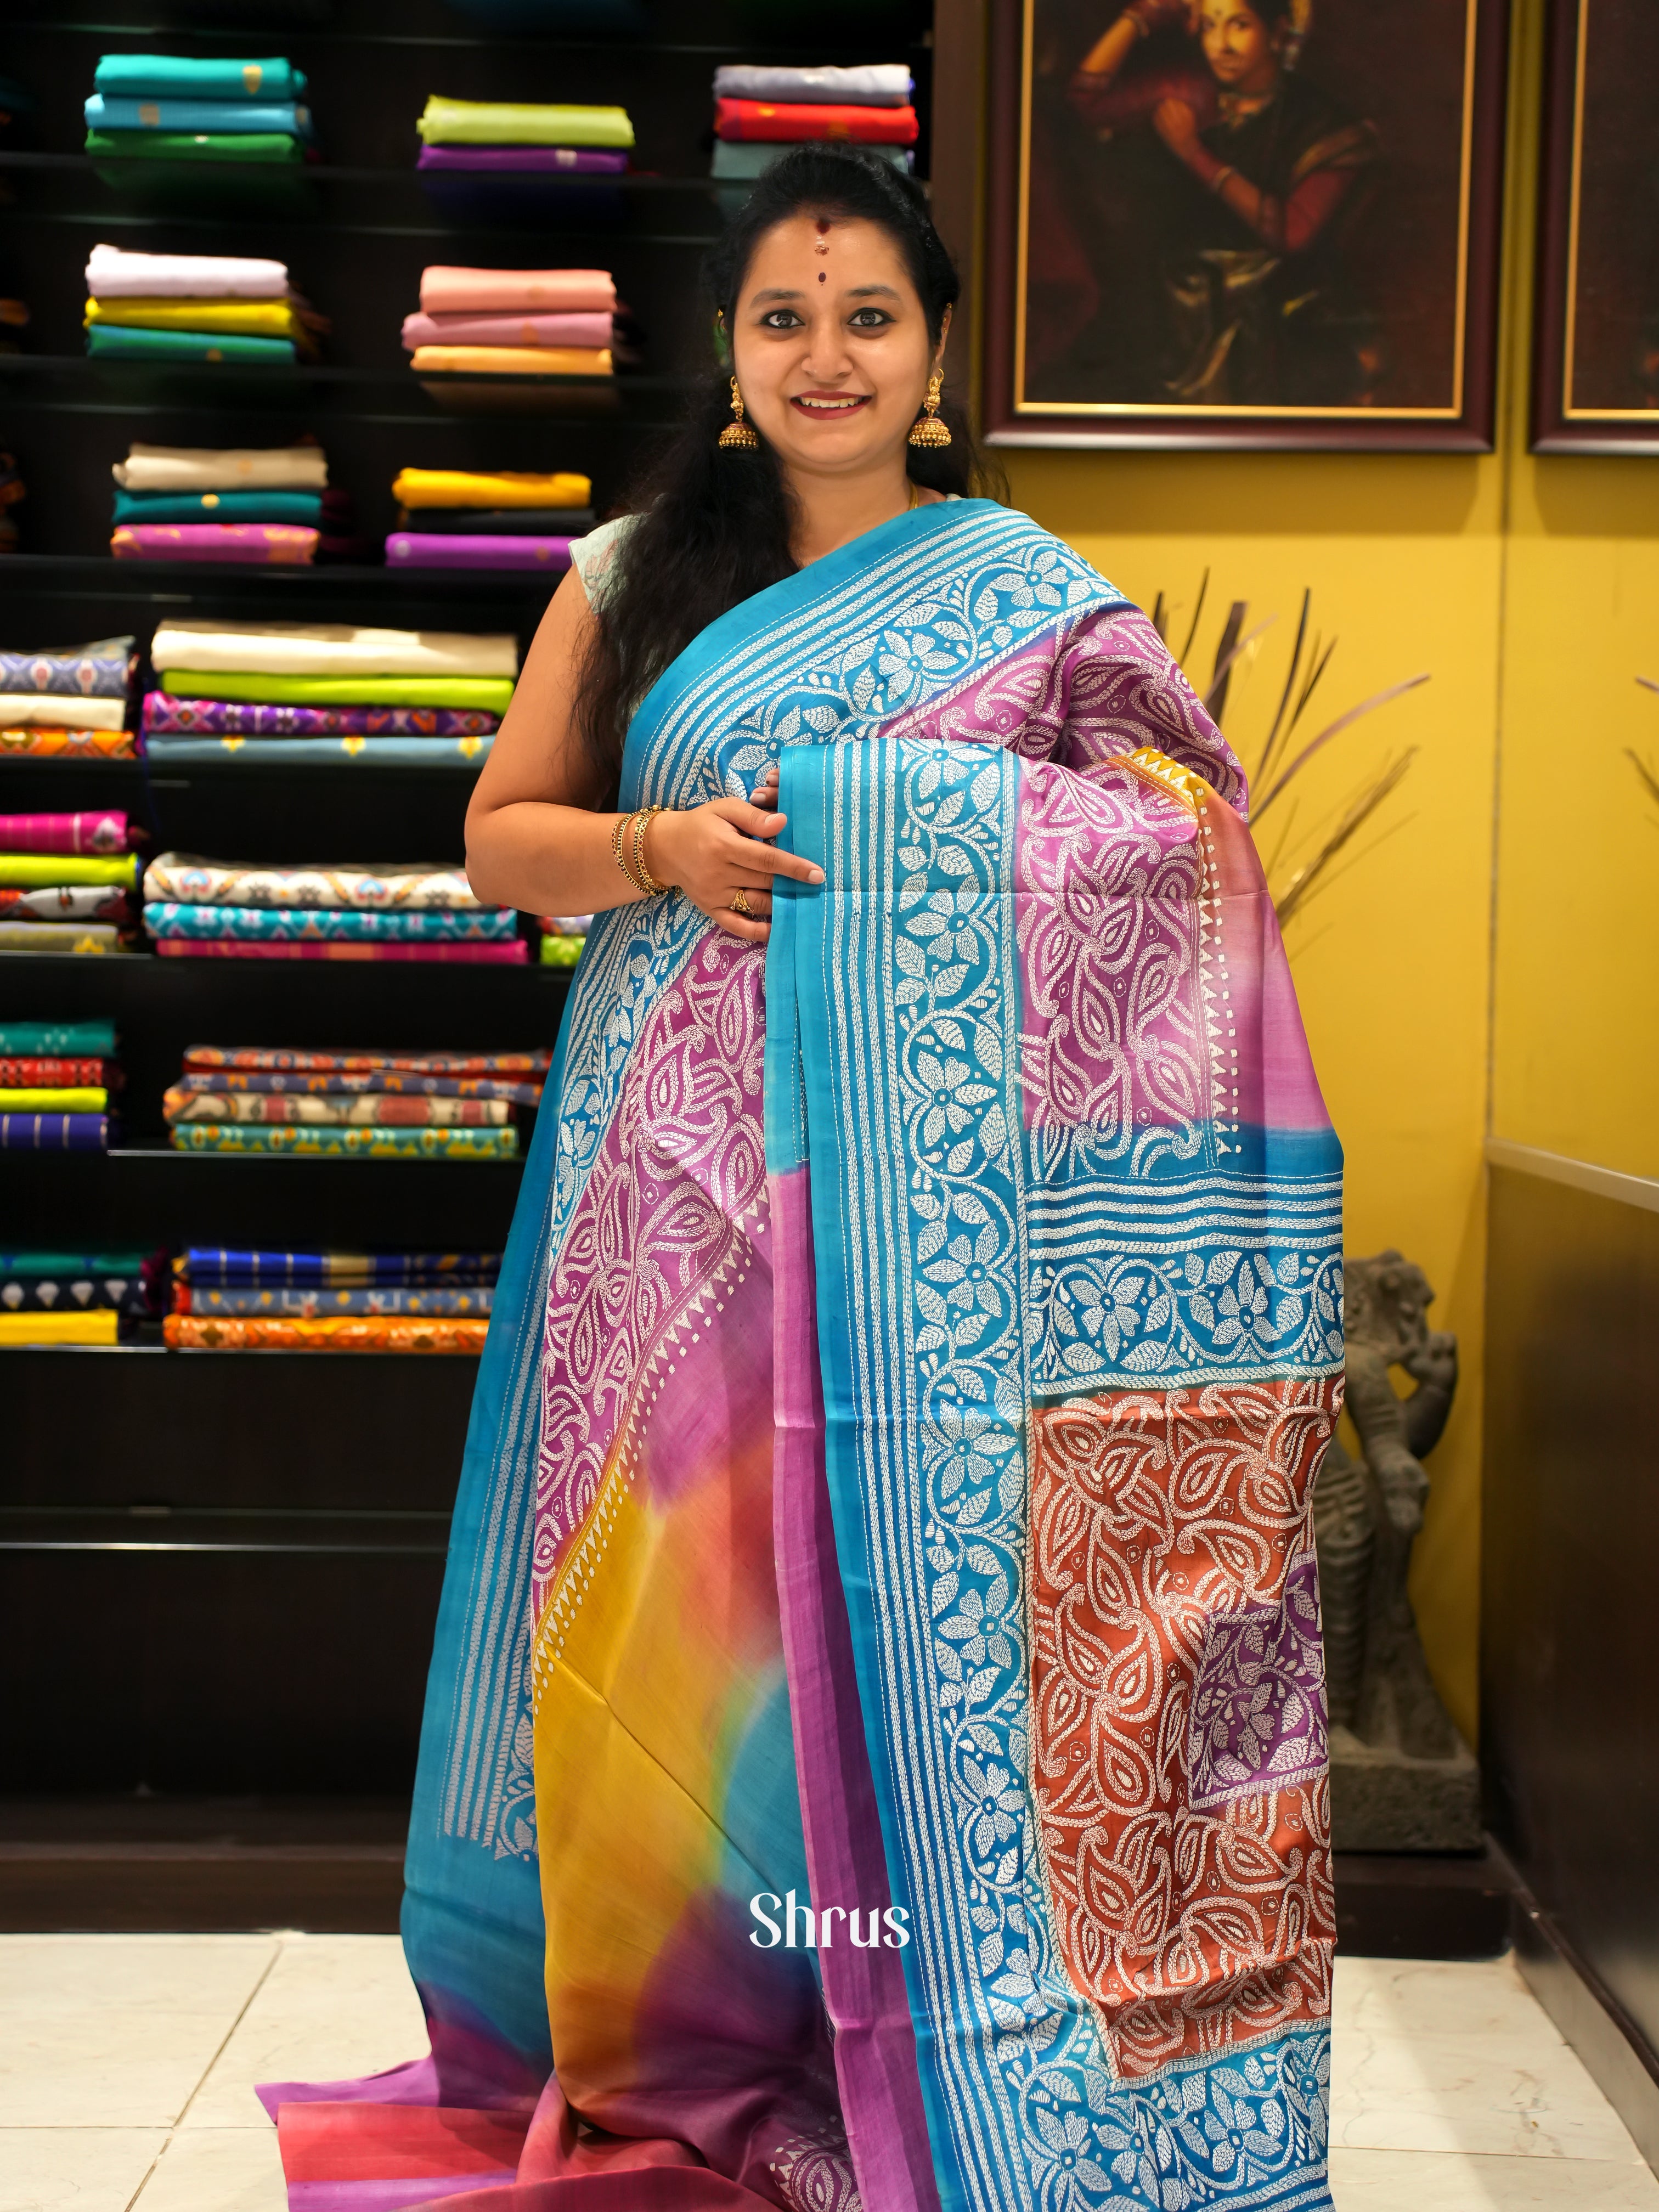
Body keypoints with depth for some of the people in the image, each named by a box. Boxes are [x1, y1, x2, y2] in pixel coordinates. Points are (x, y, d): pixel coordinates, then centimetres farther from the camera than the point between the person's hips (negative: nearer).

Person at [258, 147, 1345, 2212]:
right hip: (673, 1170, 2)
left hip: (905, 1176, -2)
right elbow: (501, 829, 11)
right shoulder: (636, 574, 10)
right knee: (675, 1594, 5)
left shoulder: (1027, 597, 4)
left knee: (898, 1577, -1)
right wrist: (655, 850, -9)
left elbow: (1190, 848, 1)